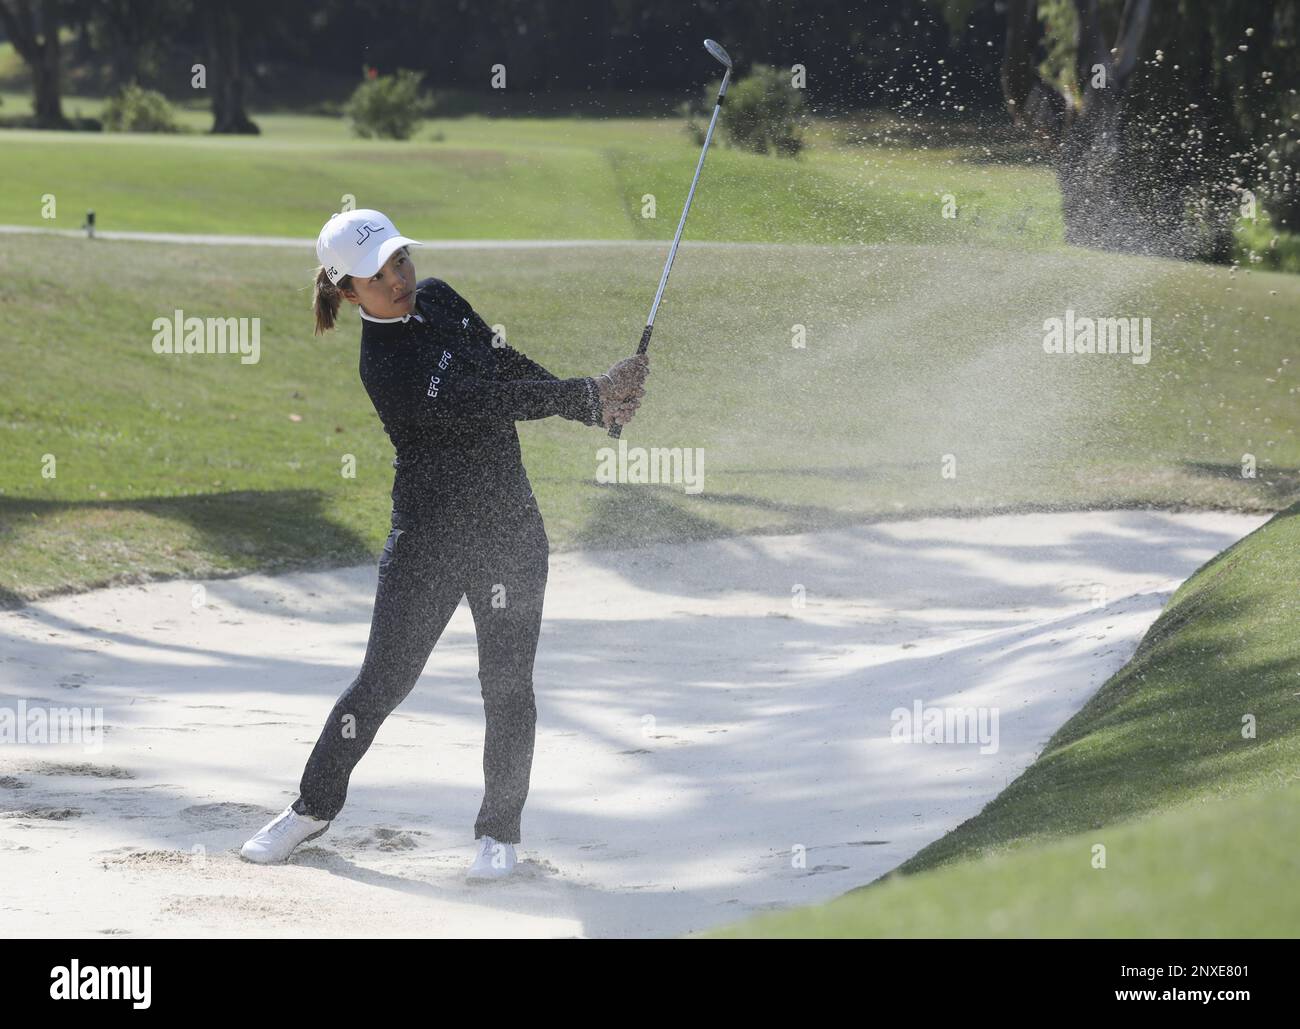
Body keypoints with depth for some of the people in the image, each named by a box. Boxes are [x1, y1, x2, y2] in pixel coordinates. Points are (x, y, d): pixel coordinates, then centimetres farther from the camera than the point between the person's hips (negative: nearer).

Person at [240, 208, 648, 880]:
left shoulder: (436, 298, 5)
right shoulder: (384, 368, -19)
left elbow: (512, 369, 13)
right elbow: (486, 406, -25)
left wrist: (594, 401, 1)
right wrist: (590, 395, -26)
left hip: (509, 525, 5)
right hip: (428, 534, -5)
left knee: (507, 684, 2)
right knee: (383, 680, 1)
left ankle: (499, 831, 14)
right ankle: (314, 807, 20)